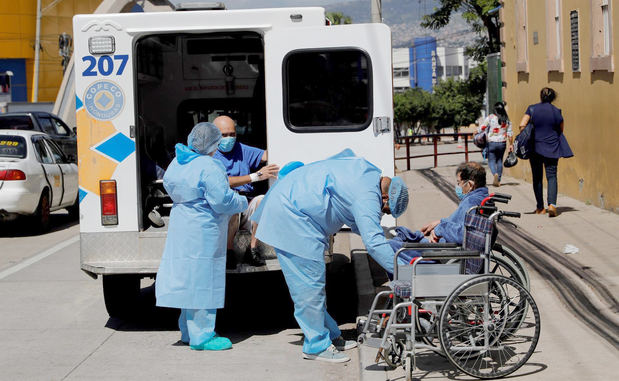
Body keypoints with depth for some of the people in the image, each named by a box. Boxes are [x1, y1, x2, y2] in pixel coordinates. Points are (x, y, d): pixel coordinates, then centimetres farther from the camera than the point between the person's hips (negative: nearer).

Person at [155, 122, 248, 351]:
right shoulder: (209, 167, -20)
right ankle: (201, 336, 4)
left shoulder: (177, 162, 6)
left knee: (188, 278, 16)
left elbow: (171, 188, 19)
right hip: (203, 231, -9)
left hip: (181, 227, 9)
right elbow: (222, 201, -19)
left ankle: (189, 332, 27)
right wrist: (243, 203, -2)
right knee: (203, 281, -2)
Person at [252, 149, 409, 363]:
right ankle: (317, 345, 0)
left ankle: (330, 336, 23)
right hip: (290, 216, -11)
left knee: (312, 282, 15)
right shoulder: (367, 196, -23)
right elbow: (374, 243, -29)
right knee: (309, 283, -7)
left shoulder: (368, 172, 8)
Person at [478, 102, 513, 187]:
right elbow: (510, 134, 2)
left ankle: (495, 174, -25)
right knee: (499, 161, 15)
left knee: (491, 160, 5)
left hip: (491, 143, -3)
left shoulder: (490, 118, -9)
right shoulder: (507, 120, 1)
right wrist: (511, 144, 10)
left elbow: (481, 128, -5)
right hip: (502, 143, 3)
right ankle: (498, 181, 15)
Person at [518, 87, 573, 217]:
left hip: (535, 147, 0)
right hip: (552, 148, 0)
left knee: (537, 177, 10)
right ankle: (552, 204, -19)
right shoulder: (556, 111, -2)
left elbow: (522, 125, -11)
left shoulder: (532, 109, -3)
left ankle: (540, 207, 14)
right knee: (551, 176, 1)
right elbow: (561, 130, 8)